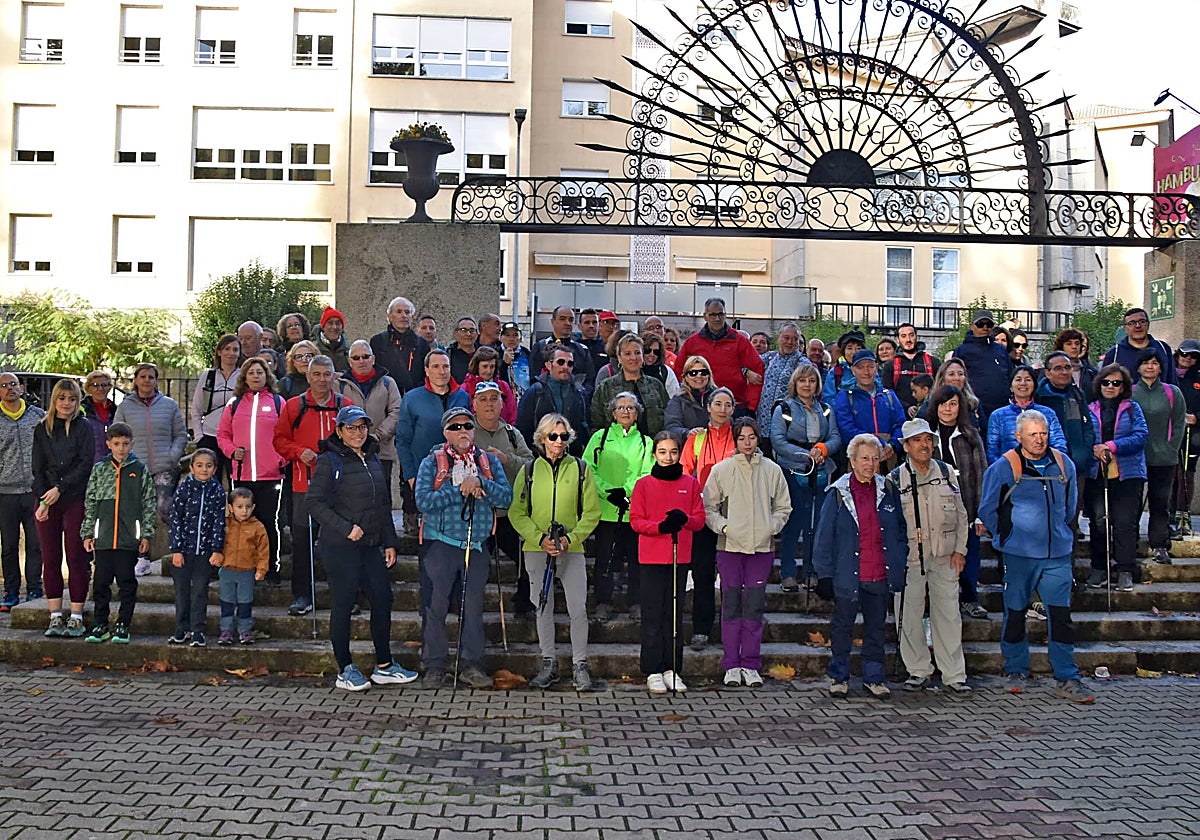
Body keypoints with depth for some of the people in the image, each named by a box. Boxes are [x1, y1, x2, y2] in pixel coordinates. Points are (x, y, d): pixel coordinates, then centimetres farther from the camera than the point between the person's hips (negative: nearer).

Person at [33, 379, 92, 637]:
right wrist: (43, 500, -6)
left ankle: (76, 617, 1)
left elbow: (86, 464, -6)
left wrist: (60, 488, -14)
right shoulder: (42, 429, 11)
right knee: (51, 559, 4)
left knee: (76, 558, -3)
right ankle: (55, 617, 9)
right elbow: (38, 468, 7)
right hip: (47, 502, 3)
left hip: (75, 500, -3)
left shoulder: (83, 427, 1)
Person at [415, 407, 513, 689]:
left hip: (477, 547, 3)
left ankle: (471, 664, 14)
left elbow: (506, 498, 0)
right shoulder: (432, 463, 3)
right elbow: (423, 501, -12)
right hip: (441, 545, -2)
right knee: (437, 605, 0)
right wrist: (460, 489, -13)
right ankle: (434, 665, 10)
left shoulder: (489, 462, 11)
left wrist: (480, 483, -14)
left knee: (474, 606, 6)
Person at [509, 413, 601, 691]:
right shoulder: (529, 470, 6)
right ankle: (549, 664, 19)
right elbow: (516, 512, 3)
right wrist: (540, 538, -10)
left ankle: (579, 665, 6)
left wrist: (570, 538, -11)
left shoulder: (581, 469, 4)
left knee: (578, 609, -6)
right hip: (536, 550, 1)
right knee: (543, 608, 8)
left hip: (572, 550, -1)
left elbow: (592, 512, 3)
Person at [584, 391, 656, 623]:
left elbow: (648, 475, 1)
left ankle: (637, 603, 13)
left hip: (635, 509, 1)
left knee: (636, 556, 3)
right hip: (605, 508, -1)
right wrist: (608, 491, -12)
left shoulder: (646, 442, 11)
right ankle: (603, 603, 11)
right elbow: (588, 469, 0)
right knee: (604, 557, 1)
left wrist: (625, 491, -14)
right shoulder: (600, 437, 9)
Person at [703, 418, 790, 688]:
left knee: (755, 607, 3)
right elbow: (708, 507, 5)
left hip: (762, 547, 1)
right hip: (730, 546, -1)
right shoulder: (721, 470, 3)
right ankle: (731, 665, 9)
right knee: (731, 606, 1)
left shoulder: (772, 470, 7)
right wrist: (723, 526, -8)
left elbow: (783, 507, 13)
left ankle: (751, 664, 12)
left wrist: (771, 527, -2)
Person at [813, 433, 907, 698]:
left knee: (876, 628, 11)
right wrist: (824, 574, -6)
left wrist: (900, 564, 8)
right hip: (847, 575, -2)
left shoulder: (888, 490, 5)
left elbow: (901, 528, 13)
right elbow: (824, 535, -4)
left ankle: (873, 677, 23)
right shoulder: (838, 493, -5)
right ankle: (839, 677, 22)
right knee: (842, 627, 9)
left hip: (880, 576, 3)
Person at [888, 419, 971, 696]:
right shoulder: (895, 479, -1)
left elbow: (961, 514, 12)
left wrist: (960, 549, 5)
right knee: (909, 616, 3)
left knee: (948, 615, 2)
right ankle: (919, 671, 17)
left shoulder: (946, 472, 7)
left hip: (945, 558, 1)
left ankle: (954, 675, 9)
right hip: (909, 558, -1)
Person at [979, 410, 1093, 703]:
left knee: (1061, 615, 1)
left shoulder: (1063, 465, 5)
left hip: (1057, 554, 3)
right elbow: (987, 510, 4)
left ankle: (1067, 679, 8)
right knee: (1015, 613, 7)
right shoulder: (1004, 468, -6)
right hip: (1019, 555, -2)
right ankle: (1016, 671, 22)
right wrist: (1007, 535, 7)